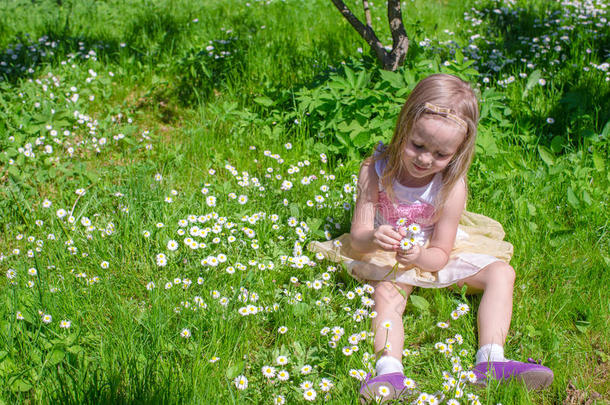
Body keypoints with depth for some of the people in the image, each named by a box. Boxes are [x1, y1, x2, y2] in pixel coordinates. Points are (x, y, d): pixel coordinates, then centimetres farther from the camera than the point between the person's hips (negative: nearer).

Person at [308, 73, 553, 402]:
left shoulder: (452, 186, -22)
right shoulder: (375, 171, -22)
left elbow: (439, 254, -17)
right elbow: (357, 236, -21)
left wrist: (419, 256, -42)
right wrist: (373, 239, -46)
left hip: (433, 256, 2)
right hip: (389, 257, -1)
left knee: (501, 272, -12)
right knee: (386, 295, -31)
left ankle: (490, 362, -22)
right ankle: (389, 371, -45)